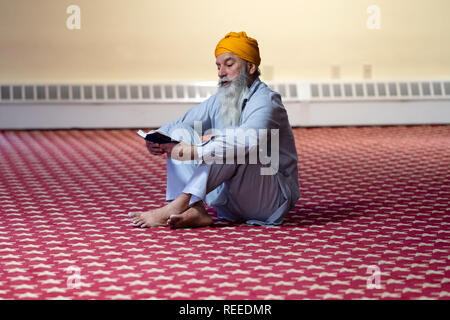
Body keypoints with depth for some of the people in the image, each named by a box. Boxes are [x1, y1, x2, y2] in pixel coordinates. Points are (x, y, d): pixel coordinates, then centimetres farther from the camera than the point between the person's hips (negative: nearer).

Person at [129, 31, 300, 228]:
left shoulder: (265, 101, -15)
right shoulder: (218, 101, 11)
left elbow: (248, 142, -34)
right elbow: (179, 125, 7)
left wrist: (194, 151, -40)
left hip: (273, 199, -7)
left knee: (227, 148, -32)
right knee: (179, 133, -5)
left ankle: (175, 207, -36)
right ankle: (194, 210, -27)